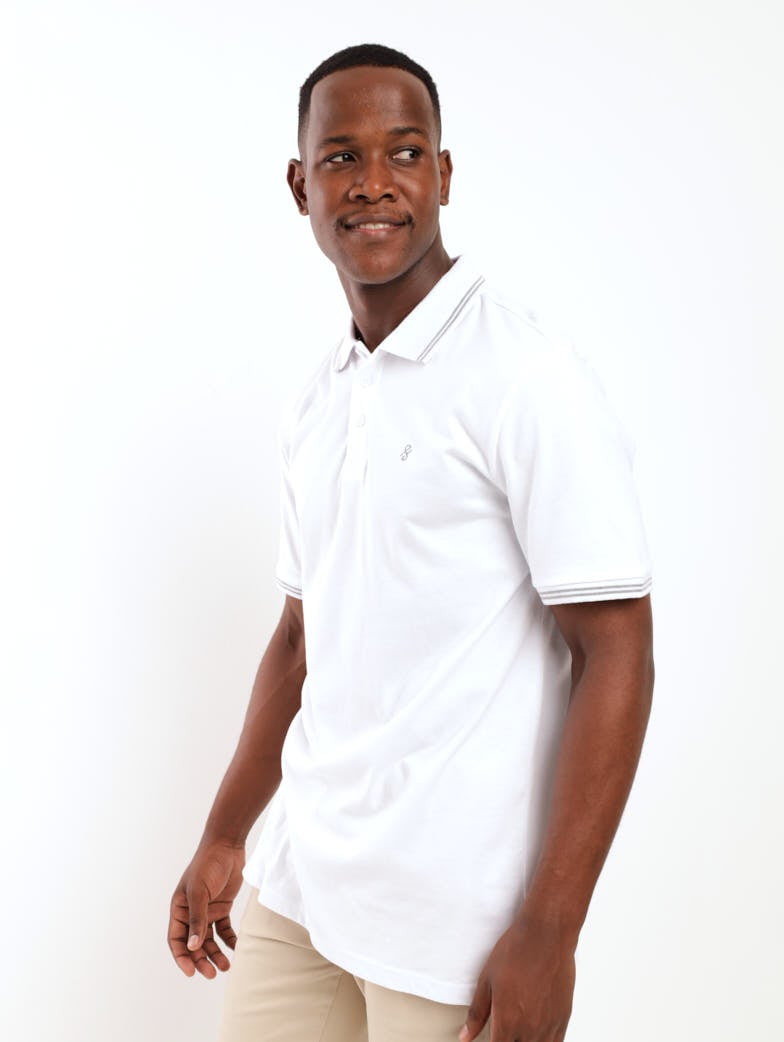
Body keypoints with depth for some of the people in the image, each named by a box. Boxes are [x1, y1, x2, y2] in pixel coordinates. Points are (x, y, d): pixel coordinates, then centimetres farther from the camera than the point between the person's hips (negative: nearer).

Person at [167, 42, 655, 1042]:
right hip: (302, 877, 7)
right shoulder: (313, 406, 9)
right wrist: (224, 838, 17)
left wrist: (549, 931, -18)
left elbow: (616, 654, -16)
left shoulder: (529, 381, -14)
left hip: (454, 913, -6)